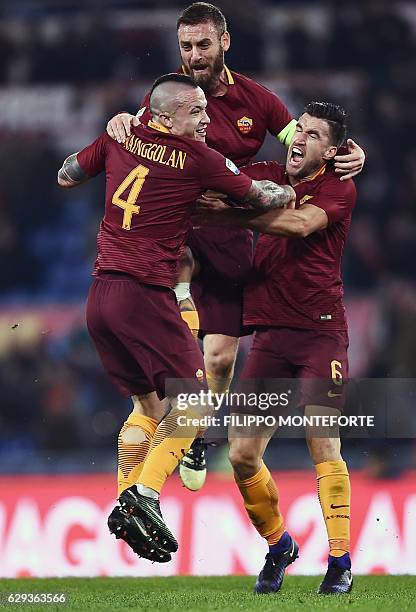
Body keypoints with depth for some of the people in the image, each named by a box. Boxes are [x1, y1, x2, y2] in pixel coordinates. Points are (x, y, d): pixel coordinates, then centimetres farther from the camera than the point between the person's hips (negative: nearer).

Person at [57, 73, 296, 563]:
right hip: (145, 294, -7)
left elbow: (66, 177, 27)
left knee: (149, 403, 19)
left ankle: (126, 503, 11)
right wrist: (292, 191, 22)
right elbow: (262, 197, 1)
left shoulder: (119, 139, 11)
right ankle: (143, 496, -16)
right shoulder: (197, 158, -6)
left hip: (99, 297, 7)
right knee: (190, 400, -1)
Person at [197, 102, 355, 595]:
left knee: (323, 445, -14)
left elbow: (301, 222, -20)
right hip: (269, 333, 4)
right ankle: (277, 545, 21)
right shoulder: (266, 176, 12)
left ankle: (339, 561, -6)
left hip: (320, 332, -4)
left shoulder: (339, 189, -2)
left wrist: (232, 216, -20)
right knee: (241, 455, -1)